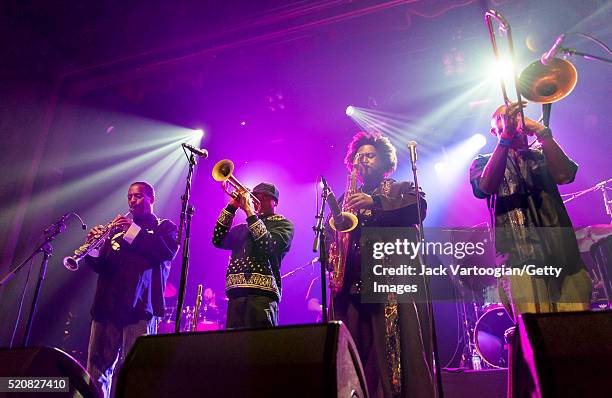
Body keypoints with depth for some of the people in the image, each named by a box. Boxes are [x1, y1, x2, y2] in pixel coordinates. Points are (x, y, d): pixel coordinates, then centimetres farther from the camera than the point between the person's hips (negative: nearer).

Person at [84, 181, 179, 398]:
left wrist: (134, 230, -14)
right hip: (106, 306, 5)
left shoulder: (164, 226, 14)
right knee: (96, 369, 2)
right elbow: (100, 265, 18)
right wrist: (93, 247, -3)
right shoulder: (118, 228, 27)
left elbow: (167, 251, -9)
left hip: (139, 306, -5)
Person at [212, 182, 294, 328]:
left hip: (262, 294, -5)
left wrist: (250, 212, -6)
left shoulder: (283, 224, 12)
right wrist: (231, 207, 6)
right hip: (236, 293, 5)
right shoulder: (242, 228, 27)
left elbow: (269, 246, -7)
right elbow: (218, 241, 12)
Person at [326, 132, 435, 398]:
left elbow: (418, 207, -6)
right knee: (356, 349, -2)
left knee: (403, 345, -11)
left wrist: (376, 203, -17)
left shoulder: (401, 189, 17)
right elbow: (330, 236, 18)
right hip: (354, 280, 3)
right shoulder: (348, 199, 26)